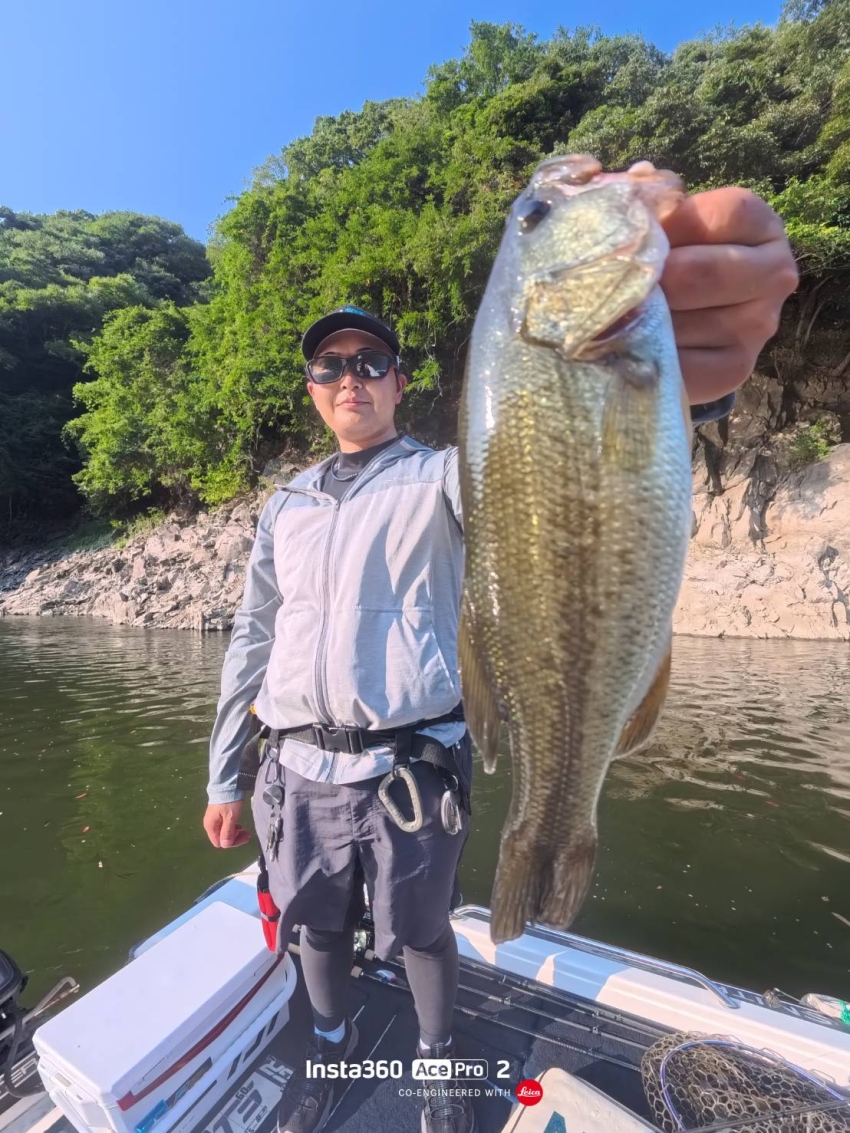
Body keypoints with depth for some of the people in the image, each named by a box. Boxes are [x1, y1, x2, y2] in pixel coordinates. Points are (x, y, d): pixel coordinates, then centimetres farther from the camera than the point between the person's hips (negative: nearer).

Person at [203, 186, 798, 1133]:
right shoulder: (285, 506, 10)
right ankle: (330, 1049, 52)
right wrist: (223, 779, 13)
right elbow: (250, 644, 12)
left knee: (422, 932, 16)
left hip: (408, 772, -4)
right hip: (299, 772, 5)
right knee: (317, 925, 22)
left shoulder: (444, 477, -4)